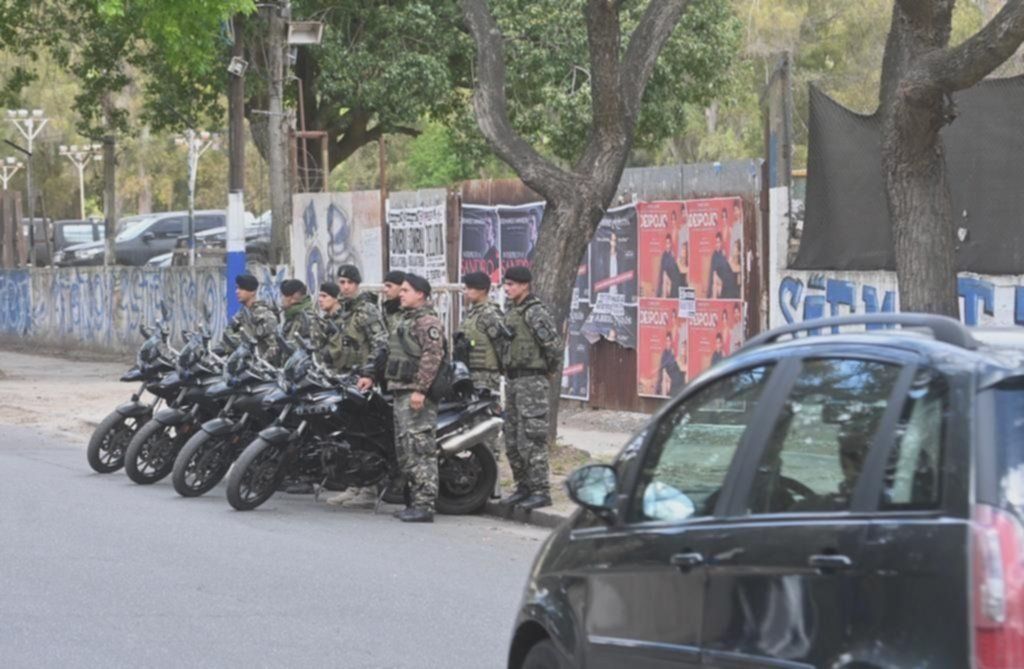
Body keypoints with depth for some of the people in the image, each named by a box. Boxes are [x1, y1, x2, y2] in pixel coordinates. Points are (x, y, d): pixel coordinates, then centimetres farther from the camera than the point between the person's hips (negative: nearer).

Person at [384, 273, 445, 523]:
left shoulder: (427, 321, -12)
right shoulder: (405, 319, 21)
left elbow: (432, 357, -21)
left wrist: (420, 390, -25)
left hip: (417, 394, -11)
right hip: (402, 392, 11)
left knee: (420, 449, -12)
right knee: (405, 449, 12)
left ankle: (425, 505, -14)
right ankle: (415, 502, 17)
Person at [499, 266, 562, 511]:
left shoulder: (536, 312, -14)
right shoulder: (510, 312, 15)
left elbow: (554, 345, -21)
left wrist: (549, 368, -7)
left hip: (532, 381, -10)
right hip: (513, 380, 10)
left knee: (532, 439, -10)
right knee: (512, 439, 12)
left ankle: (540, 491, -8)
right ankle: (524, 487, 20)